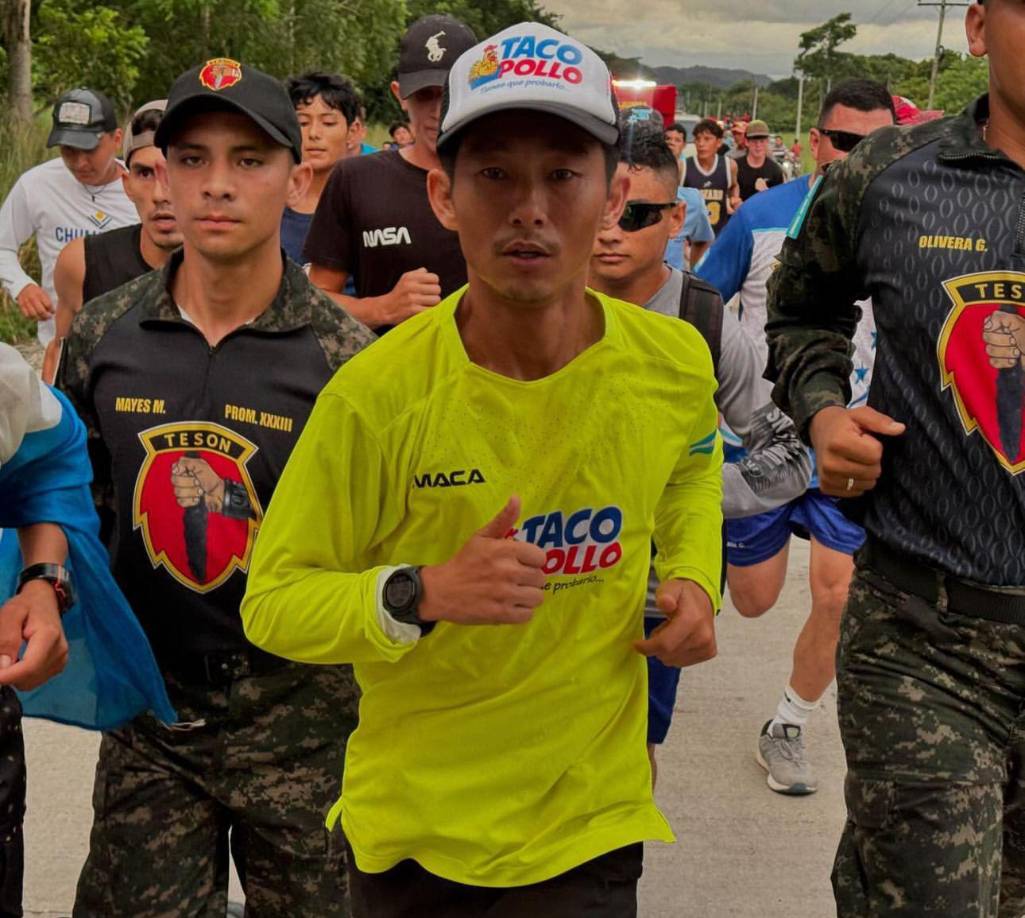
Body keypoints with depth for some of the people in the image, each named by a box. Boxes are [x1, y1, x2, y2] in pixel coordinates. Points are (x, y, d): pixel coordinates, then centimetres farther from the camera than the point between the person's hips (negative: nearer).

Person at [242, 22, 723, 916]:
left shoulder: (673, 363, -10)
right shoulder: (376, 395, -20)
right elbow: (272, 601, -13)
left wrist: (694, 580, -3)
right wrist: (426, 594, -30)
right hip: (411, 825, 0)